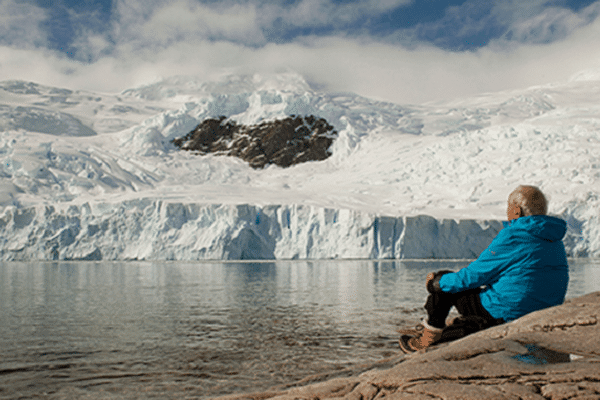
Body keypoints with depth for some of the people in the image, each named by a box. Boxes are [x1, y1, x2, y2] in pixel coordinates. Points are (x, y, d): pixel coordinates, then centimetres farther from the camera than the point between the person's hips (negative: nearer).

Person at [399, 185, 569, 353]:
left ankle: (427, 340, 22)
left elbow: (474, 275, -13)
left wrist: (436, 282, 3)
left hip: (506, 314, -8)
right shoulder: (556, 241, 7)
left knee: (442, 282, 7)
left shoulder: (512, 238, -18)